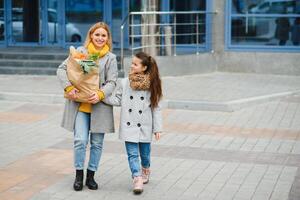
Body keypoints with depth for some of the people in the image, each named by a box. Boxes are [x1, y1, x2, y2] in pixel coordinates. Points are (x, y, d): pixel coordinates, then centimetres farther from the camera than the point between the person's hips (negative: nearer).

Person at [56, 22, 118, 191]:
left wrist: (101, 94, -19)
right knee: (80, 140, -7)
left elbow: (112, 82, -1)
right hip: (80, 105, -1)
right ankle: (79, 175, 10)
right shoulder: (80, 51, 5)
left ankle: (91, 175, 22)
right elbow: (62, 69, 2)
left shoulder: (110, 58, 5)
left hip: (99, 105, 1)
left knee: (97, 143, 6)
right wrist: (69, 88, -13)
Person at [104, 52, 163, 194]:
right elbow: (117, 100, 2)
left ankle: (145, 172, 41)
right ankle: (137, 179, -3)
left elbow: (156, 108, -2)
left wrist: (157, 128, -2)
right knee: (132, 154, -5)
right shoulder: (124, 83, 0)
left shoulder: (152, 85, -5)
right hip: (129, 125, 1)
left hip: (144, 127, -1)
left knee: (145, 153, 14)